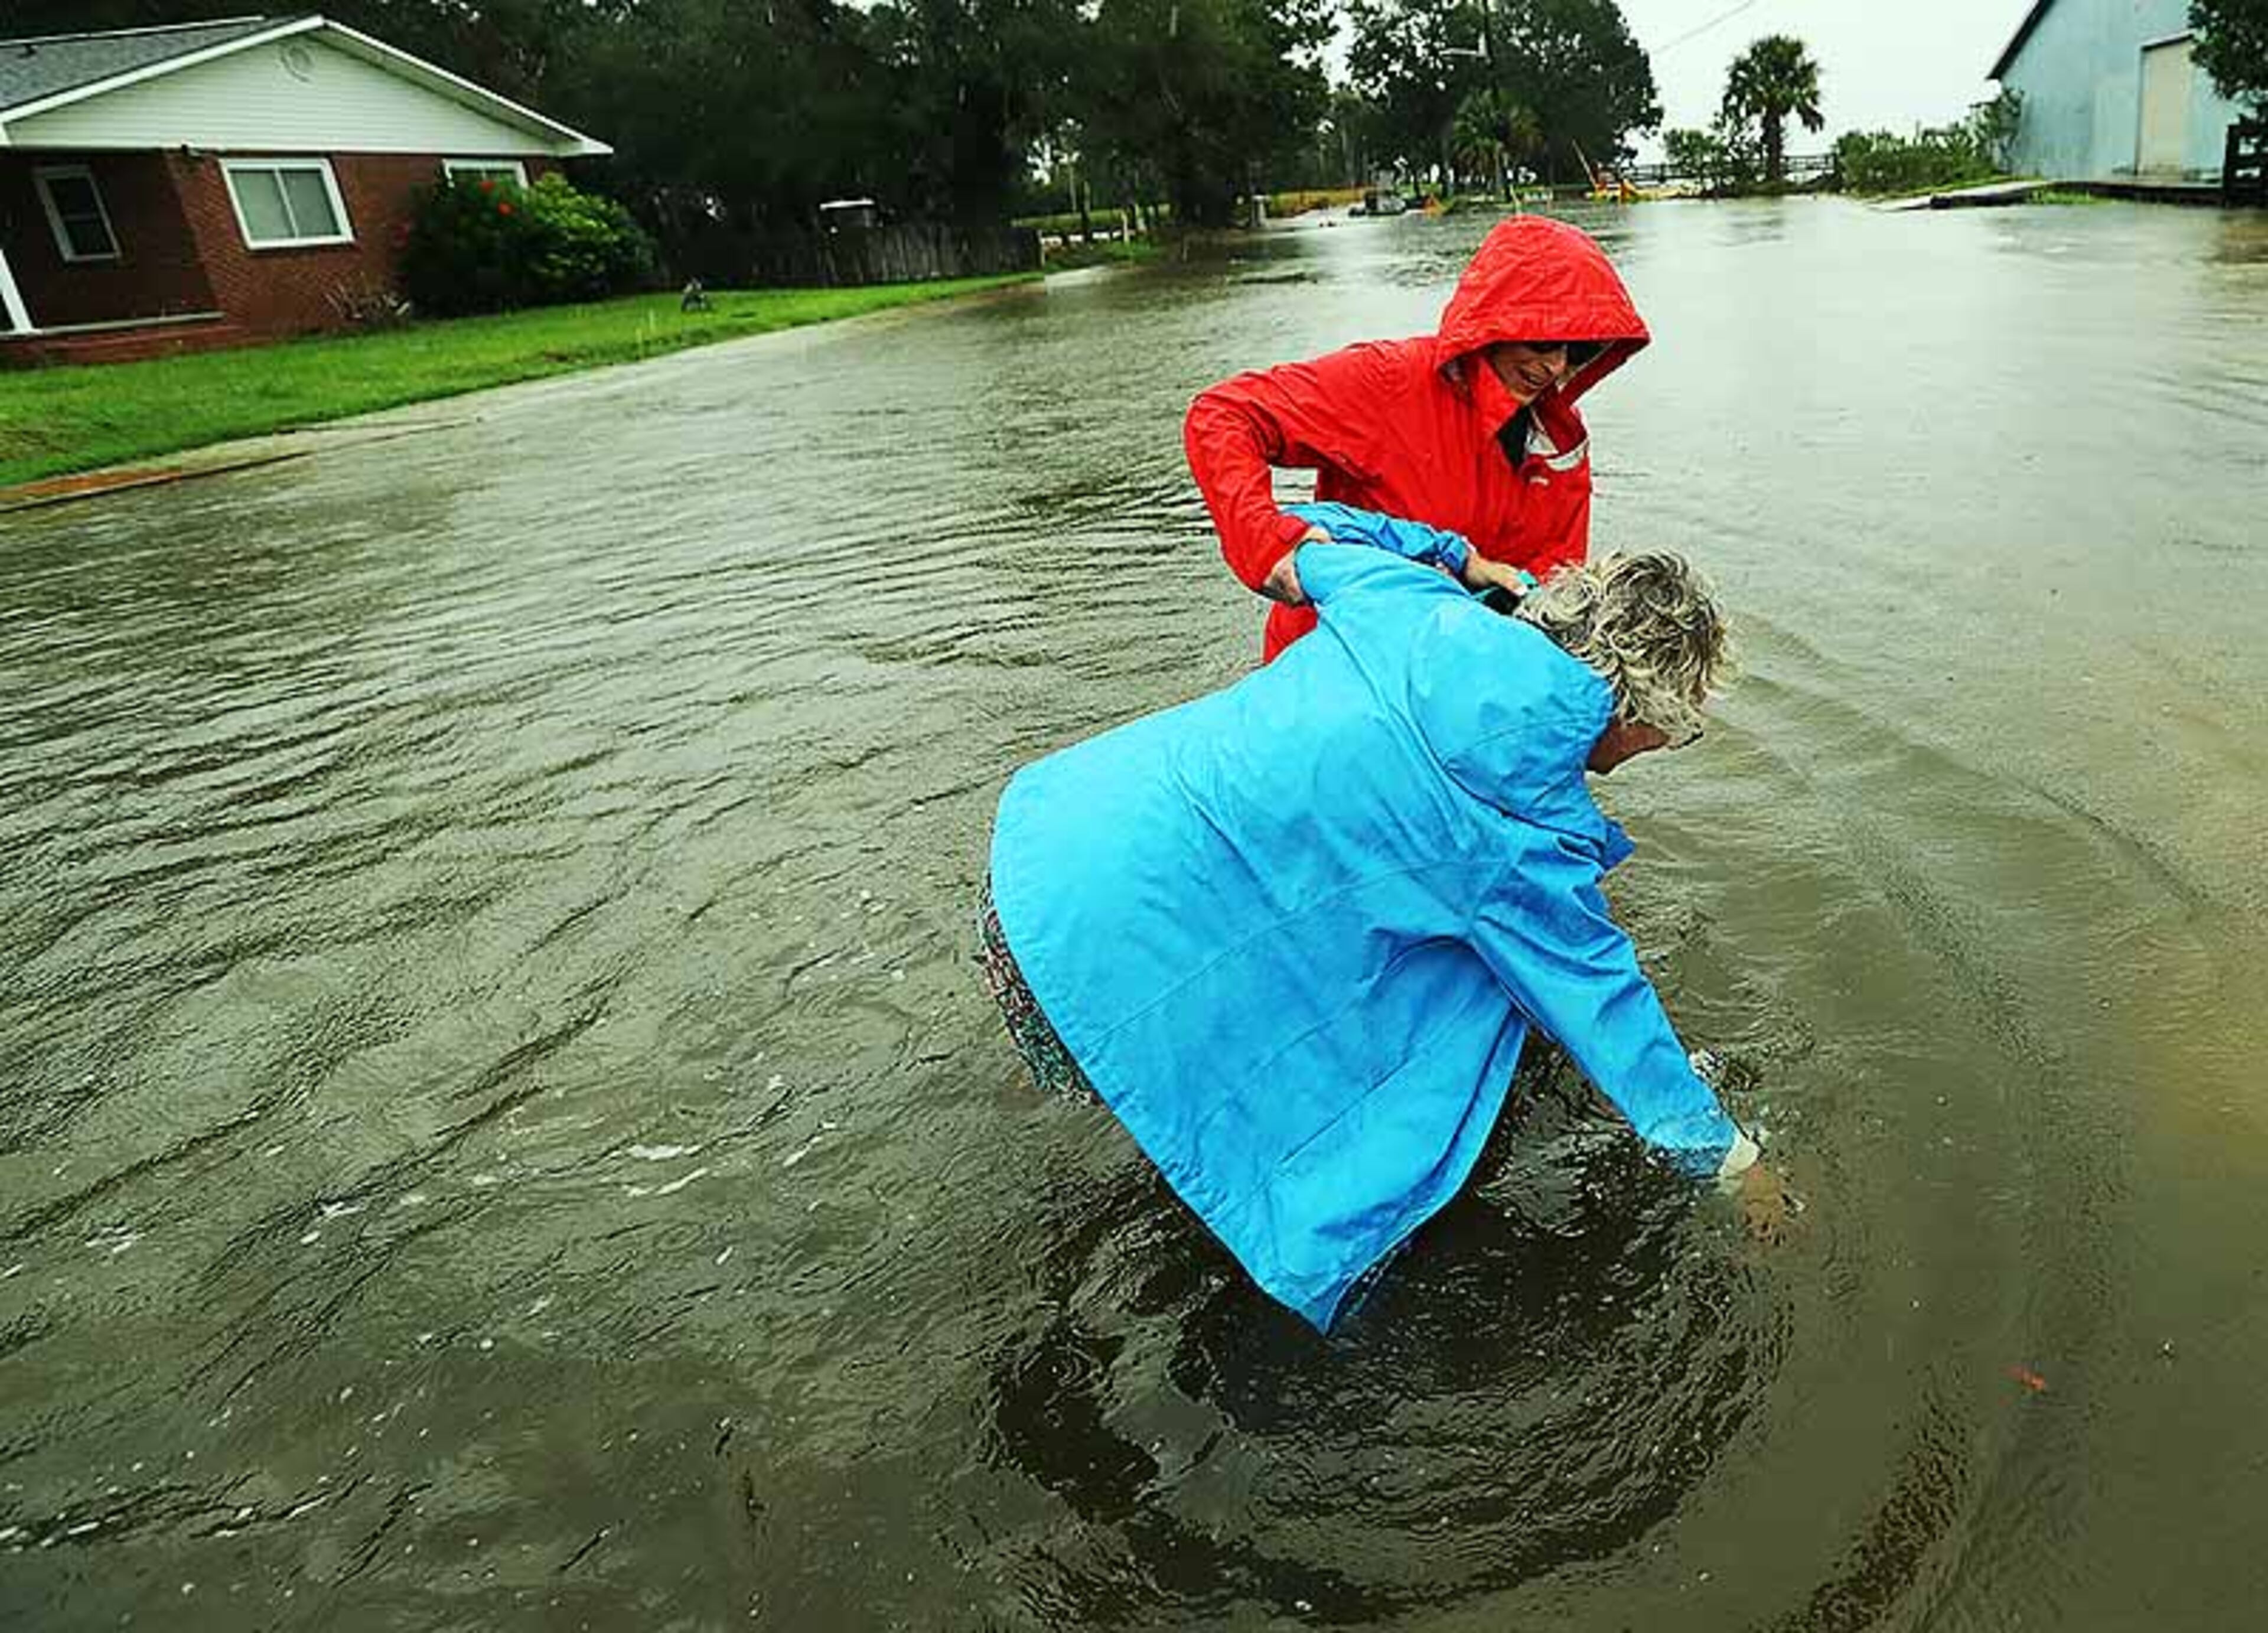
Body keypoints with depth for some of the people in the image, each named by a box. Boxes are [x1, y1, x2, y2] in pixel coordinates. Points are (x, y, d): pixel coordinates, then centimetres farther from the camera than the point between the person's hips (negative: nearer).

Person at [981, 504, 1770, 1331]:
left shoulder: (1408, 599, 1)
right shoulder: (1527, 840, -13)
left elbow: (1302, 540, 22)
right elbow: (1607, 1010, 0)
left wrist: (1468, 560, 27)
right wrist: (1731, 1160, 16)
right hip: (1091, 961, -8)